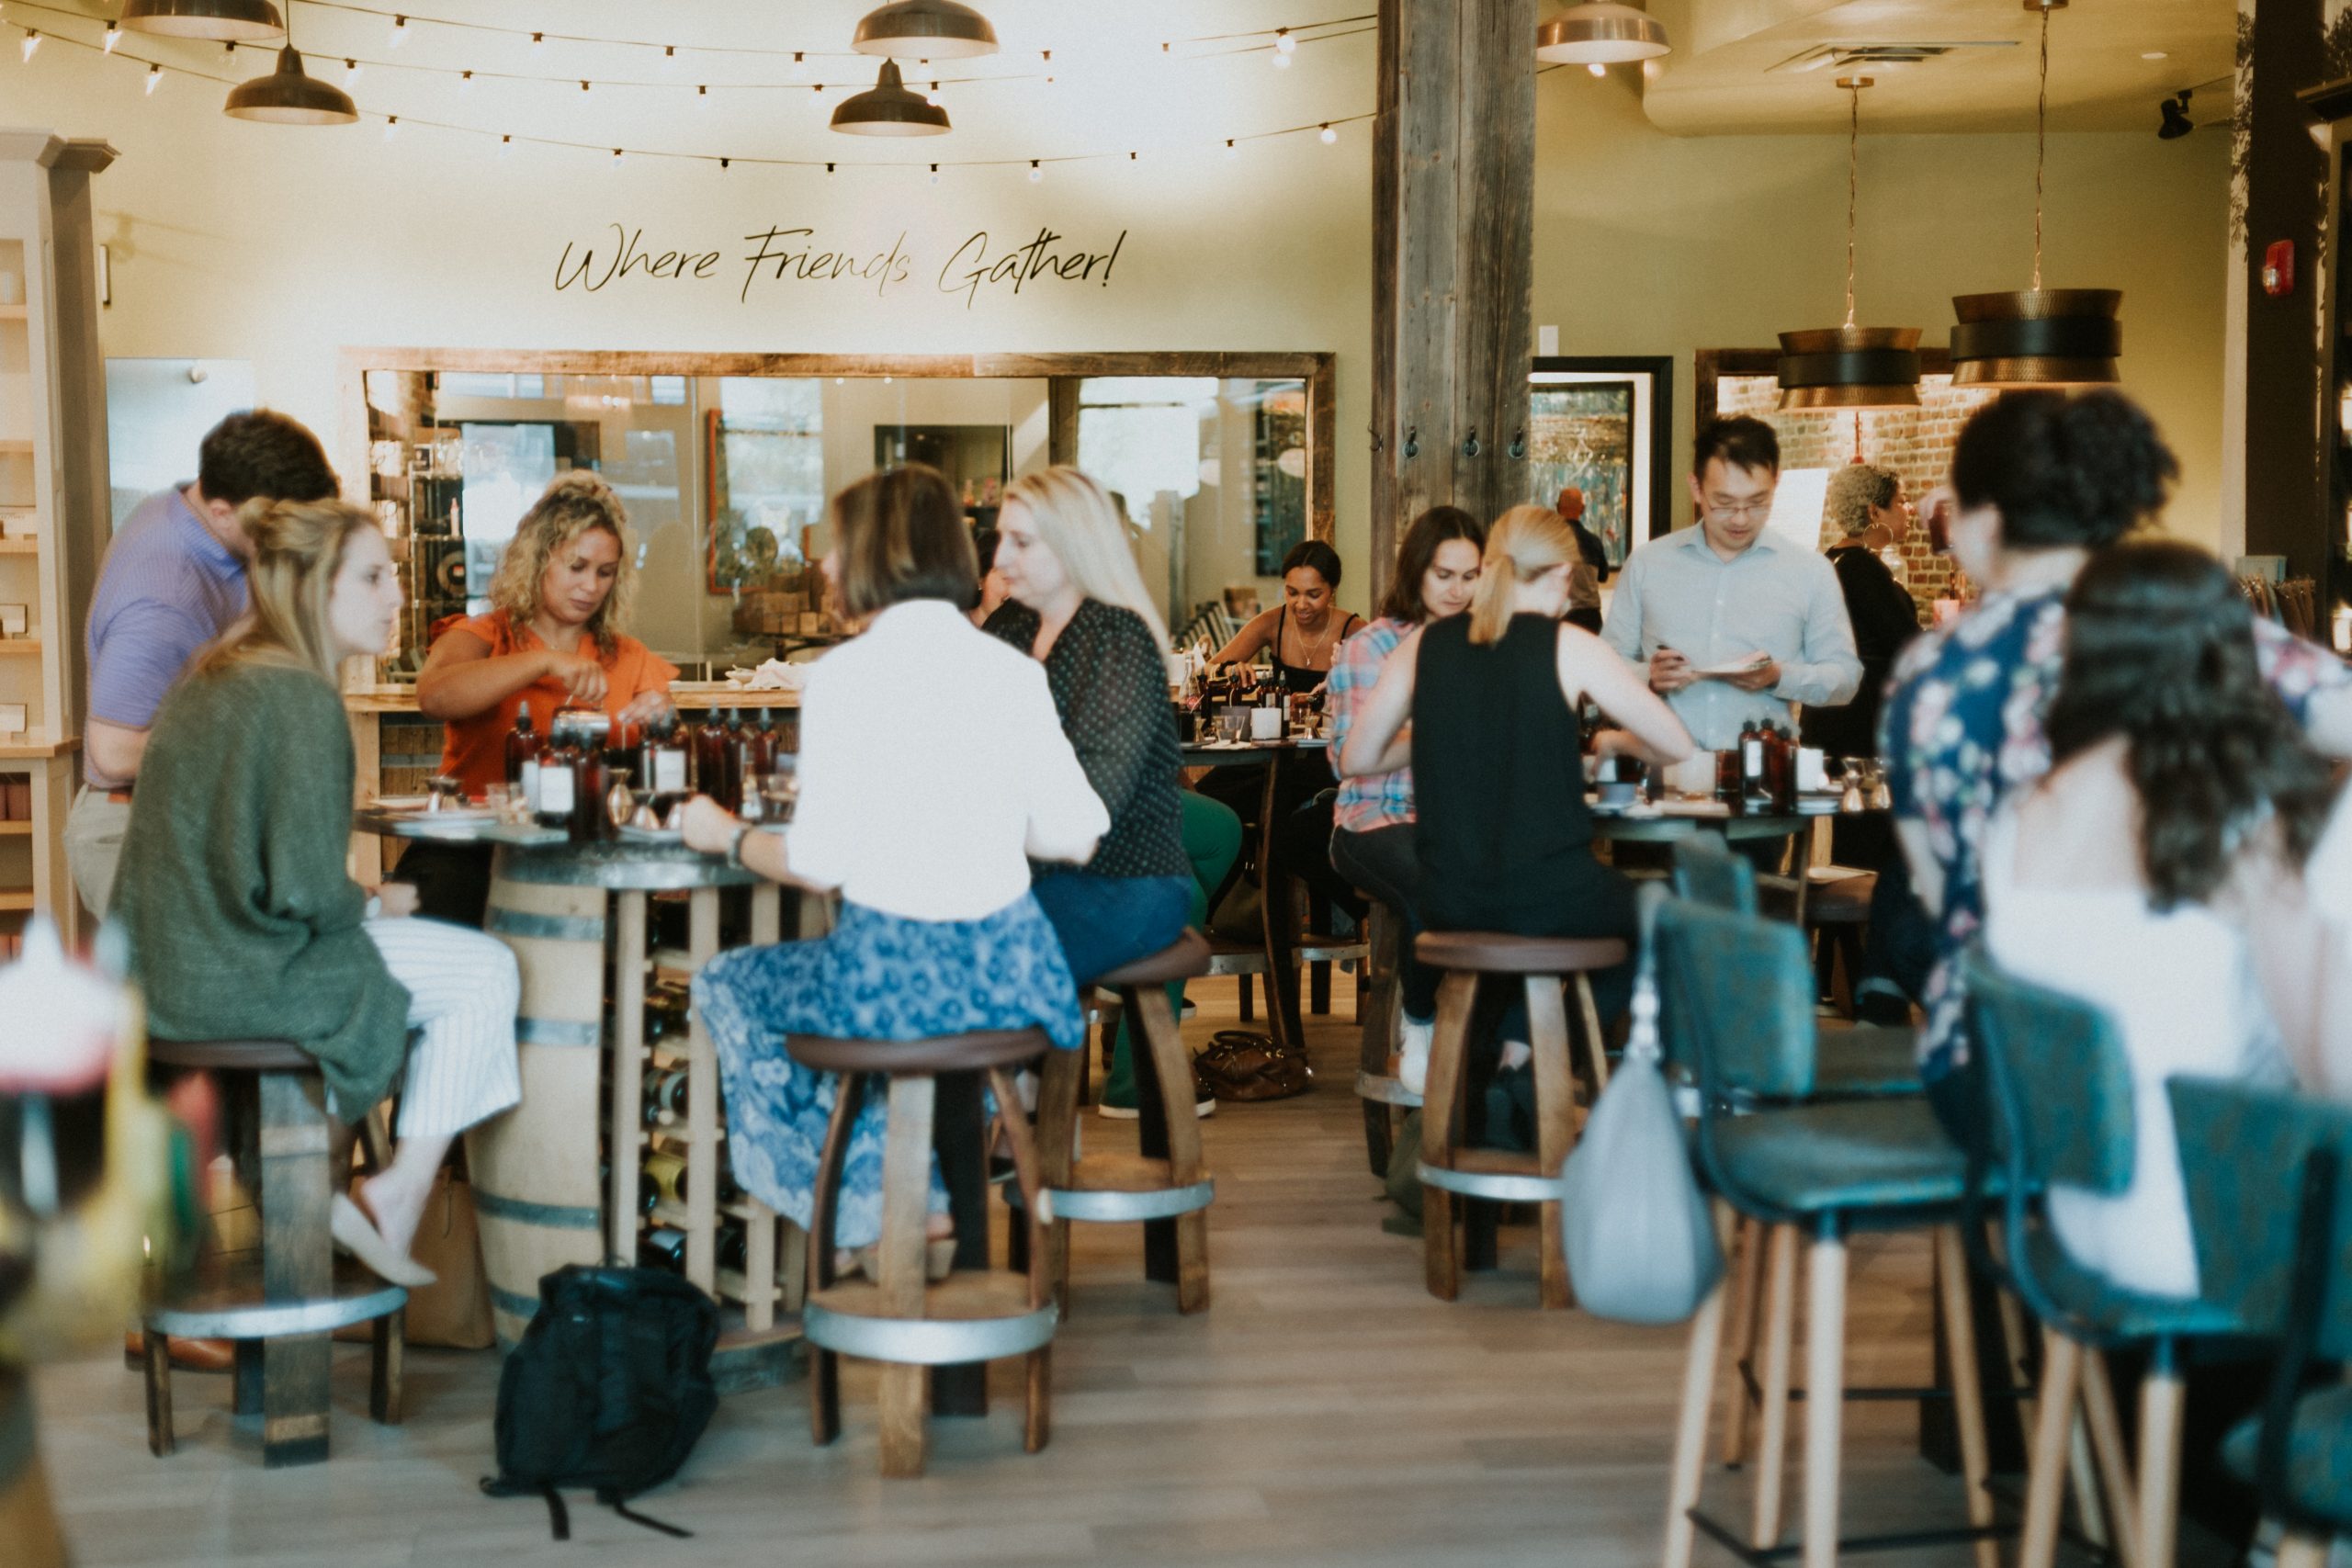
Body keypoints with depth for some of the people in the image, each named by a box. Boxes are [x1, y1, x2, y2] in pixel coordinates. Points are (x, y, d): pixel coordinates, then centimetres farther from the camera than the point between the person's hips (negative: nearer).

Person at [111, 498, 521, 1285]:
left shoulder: (209, 677, 11)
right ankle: (398, 1197, 6)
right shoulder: (301, 699, -19)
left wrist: (360, 902, 12)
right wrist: (376, 905, -2)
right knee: (485, 970, 0)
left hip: (168, 968, 10)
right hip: (241, 976, -10)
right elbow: (307, 890, -22)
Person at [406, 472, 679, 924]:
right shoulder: (484, 637, 7)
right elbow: (434, 695, -17)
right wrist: (544, 662, -22)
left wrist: (657, 729, -11)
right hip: (472, 848, -2)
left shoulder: (630, 660, 17)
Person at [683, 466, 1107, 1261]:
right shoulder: (1016, 671, 3)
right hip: (1011, 972, 5)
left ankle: (877, 1217, 31)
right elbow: (1073, 837, 2)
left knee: (728, 984, 26)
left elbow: (820, 862, -13)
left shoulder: (845, 675, -11)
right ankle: (925, 1201, 38)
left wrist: (727, 836, 7)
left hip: (895, 973, -5)